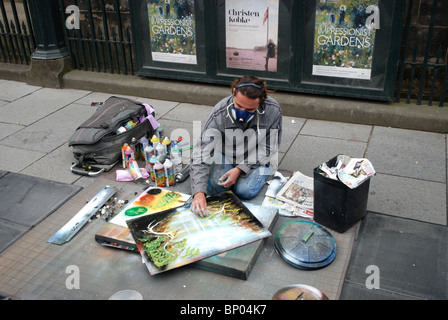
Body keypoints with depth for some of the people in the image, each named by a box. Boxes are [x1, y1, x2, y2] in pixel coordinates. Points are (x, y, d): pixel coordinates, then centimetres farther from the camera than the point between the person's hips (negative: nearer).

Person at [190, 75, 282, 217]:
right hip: (227, 155, 1)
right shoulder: (220, 112, -29)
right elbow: (201, 153, -31)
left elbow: (269, 148, -14)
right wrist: (199, 192, -42)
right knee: (213, 187, -18)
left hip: (258, 158, -1)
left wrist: (240, 169, -26)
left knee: (245, 191, -23)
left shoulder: (273, 110, -26)